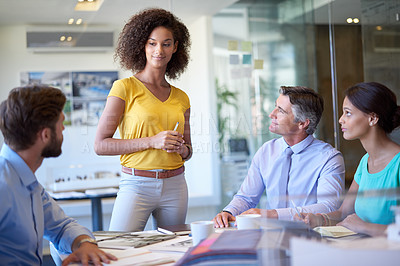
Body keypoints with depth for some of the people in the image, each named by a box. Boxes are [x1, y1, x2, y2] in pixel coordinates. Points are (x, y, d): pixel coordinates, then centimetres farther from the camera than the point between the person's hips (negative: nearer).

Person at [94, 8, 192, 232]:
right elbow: (101, 145, -8)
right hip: (137, 185, -4)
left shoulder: (181, 98, 11)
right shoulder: (125, 88, -3)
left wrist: (181, 149, -2)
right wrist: (151, 141, -15)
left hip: (175, 186, 4)